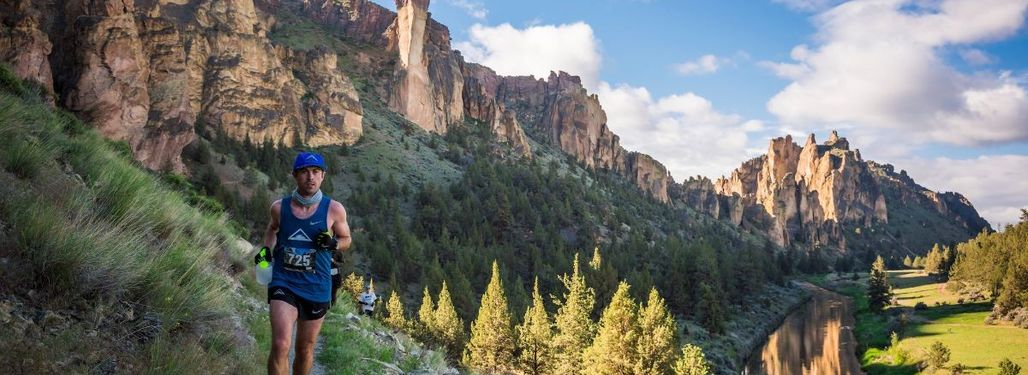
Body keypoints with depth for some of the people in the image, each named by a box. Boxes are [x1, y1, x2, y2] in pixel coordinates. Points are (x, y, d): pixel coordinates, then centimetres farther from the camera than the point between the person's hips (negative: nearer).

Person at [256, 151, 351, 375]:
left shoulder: (334, 209, -8)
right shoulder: (279, 207, -2)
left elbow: (346, 239, 8)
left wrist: (333, 243, -14)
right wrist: (266, 249, 4)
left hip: (316, 289, 1)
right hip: (283, 284, 0)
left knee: (305, 349, 16)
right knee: (281, 345, -19)